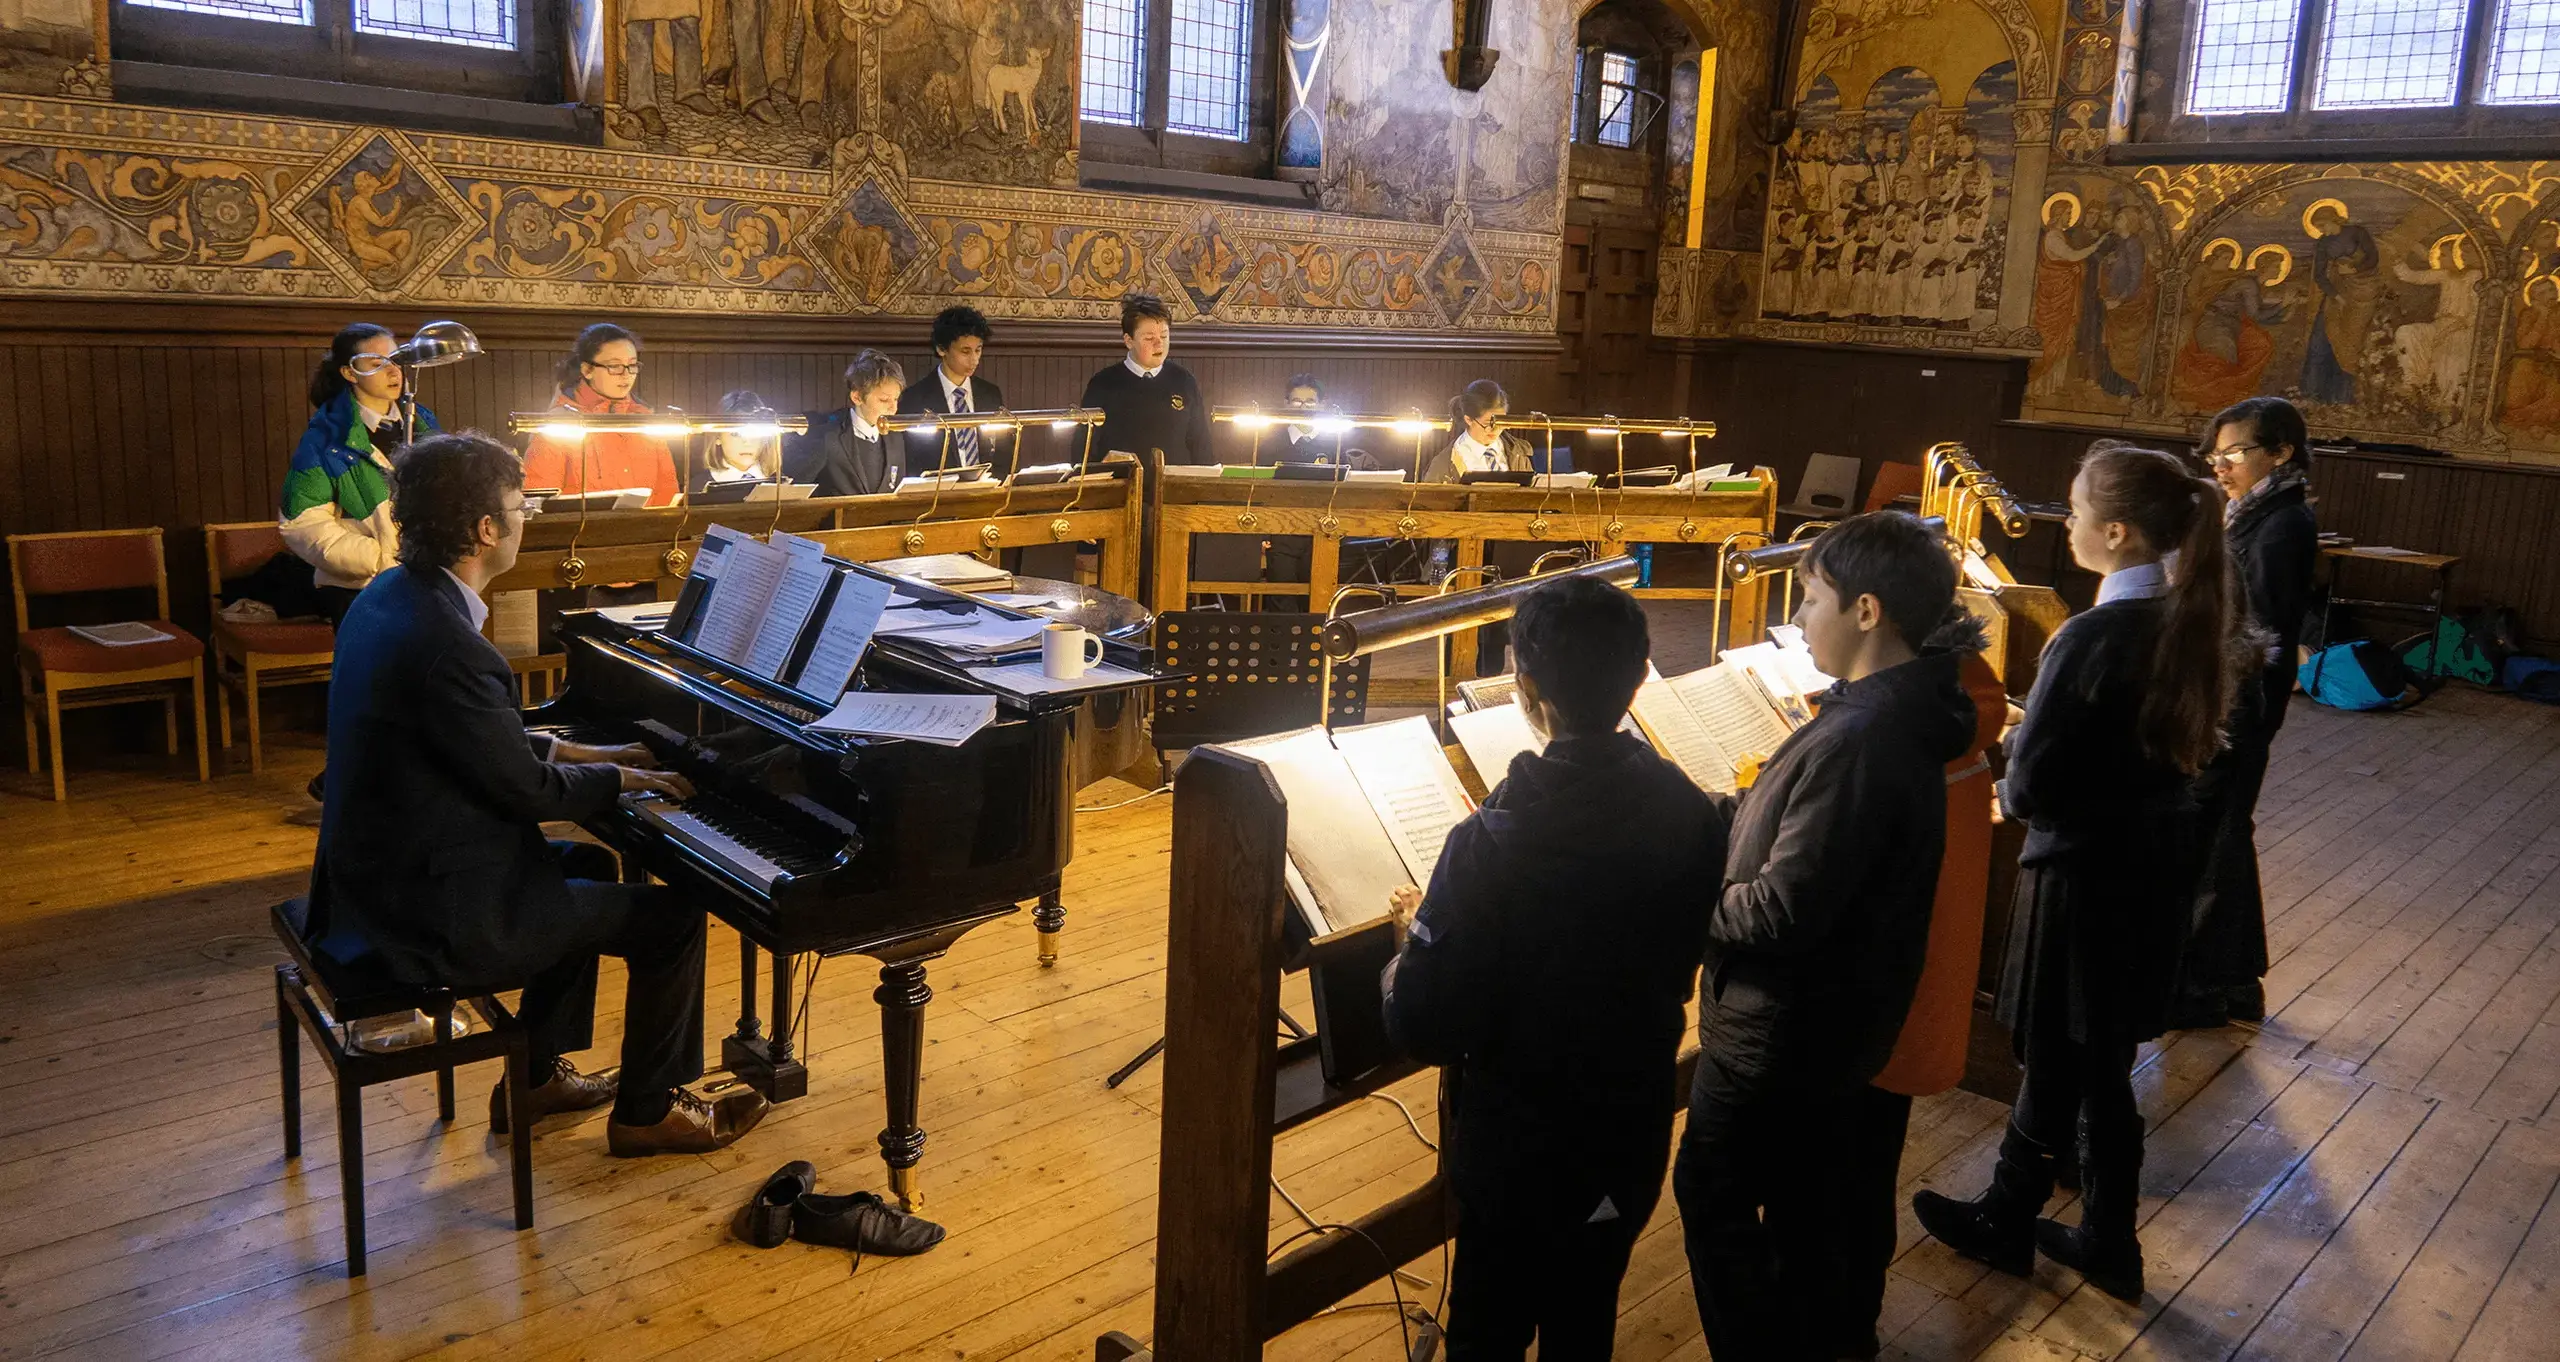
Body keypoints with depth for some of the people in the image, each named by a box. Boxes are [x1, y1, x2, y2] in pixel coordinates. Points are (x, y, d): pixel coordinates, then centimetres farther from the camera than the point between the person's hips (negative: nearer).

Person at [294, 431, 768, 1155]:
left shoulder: (392, 595, 2)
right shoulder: (447, 647, -29)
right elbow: (528, 790, -18)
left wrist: (581, 754, 13)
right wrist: (622, 778, -1)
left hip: (379, 876, 10)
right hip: (437, 920, -10)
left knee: (589, 866, 28)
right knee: (672, 916, -1)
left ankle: (535, 1075, 35)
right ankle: (647, 1110, 18)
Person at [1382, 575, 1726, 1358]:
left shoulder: (1494, 841, -29)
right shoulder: (1690, 815, -12)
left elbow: (1419, 1028, -23)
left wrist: (1420, 933, -5)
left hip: (1516, 1147, -4)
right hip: (1633, 1132, 5)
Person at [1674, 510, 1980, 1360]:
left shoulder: (1857, 743, -32)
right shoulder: (1905, 714, 0)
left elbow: (1779, 912, -30)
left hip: (1784, 1026, -9)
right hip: (1841, 1012, 9)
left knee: (1714, 1195, 9)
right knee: (1806, 1180, 27)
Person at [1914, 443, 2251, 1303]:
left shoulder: (2092, 637, -24)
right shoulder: (2190, 621, 0)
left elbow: (2030, 786, -21)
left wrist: (2010, 788, 1)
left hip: (2084, 876, -7)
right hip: (2157, 865, 8)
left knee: (2053, 1065, 11)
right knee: (2105, 1067, 20)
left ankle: (2005, 1223, 32)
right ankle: (2109, 1243, 33)